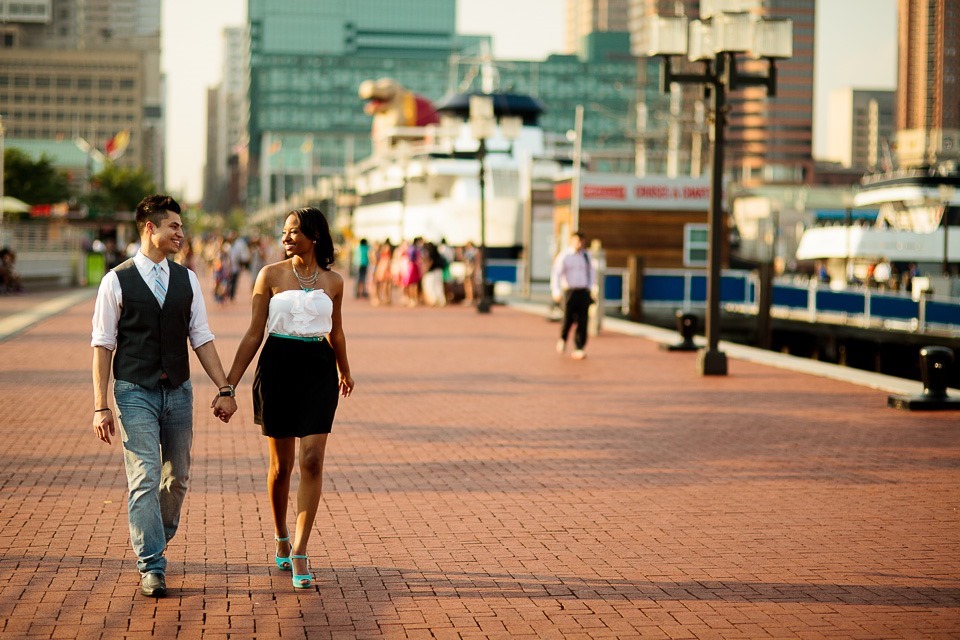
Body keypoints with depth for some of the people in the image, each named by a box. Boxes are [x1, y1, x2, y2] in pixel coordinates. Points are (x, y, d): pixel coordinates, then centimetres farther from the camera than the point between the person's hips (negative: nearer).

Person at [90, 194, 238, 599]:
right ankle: (151, 567, -4)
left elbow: (201, 338, 8)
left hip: (178, 391, 4)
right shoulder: (117, 281, -4)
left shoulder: (186, 279, 7)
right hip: (135, 393, -4)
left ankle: (153, 543, 34)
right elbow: (102, 345, -3)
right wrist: (101, 406, -8)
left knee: (177, 477, 11)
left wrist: (224, 389, 1)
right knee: (145, 478, -9)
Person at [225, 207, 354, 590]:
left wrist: (344, 372, 35)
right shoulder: (271, 275, 0)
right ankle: (281, 537, 32)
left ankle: (299, 554, -7)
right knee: (281, 464, 8)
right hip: (278, 367, -1)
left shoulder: (333, 282, 4)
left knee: (312, 460, -11)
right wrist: (229, 385, -4)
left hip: (318, 371, 1)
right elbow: (254, 335, 1)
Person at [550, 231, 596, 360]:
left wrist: (590, 288, 11)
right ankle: (563, 339, 24)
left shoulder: (586, 256, 10)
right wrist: (556, 291, -19)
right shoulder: (563, 256, -1)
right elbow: (556, 274, -8)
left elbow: (592, 272, 21)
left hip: (583, 292, 3)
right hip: (569, 291, -3)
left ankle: (579, 349, 2)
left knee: (582, 321, -2)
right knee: (568, 319, -7)